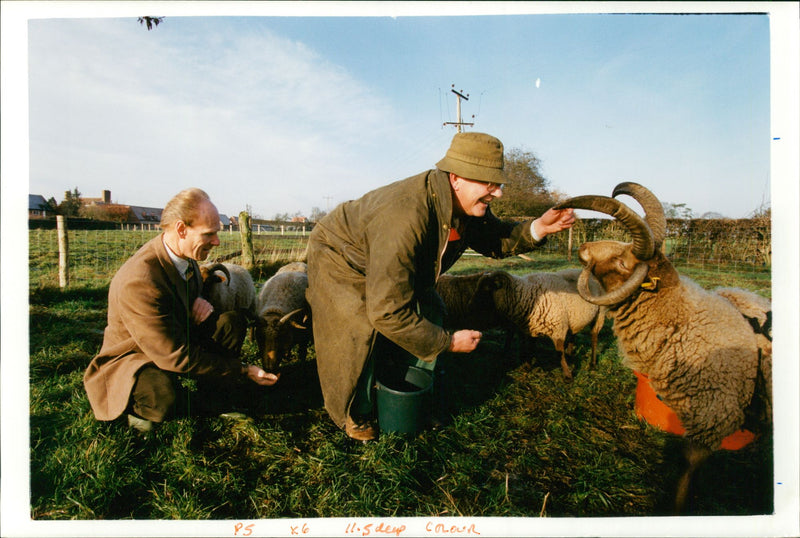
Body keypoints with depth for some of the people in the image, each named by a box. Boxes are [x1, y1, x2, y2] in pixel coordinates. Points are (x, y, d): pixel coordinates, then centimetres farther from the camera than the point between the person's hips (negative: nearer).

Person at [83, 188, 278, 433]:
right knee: (165, 399, -39)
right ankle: (136, 406, -1)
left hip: (177, 338, 7)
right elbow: (177, 358, -30)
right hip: (132, 358, -7)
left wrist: (197, 301, -12)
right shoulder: (138, 283, -34)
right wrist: (242, 370, -25)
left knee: (234, 321, -16)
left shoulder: (186, 255, -9)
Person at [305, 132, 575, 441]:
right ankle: (354, 415, 11)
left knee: (429, 315, 1)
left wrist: (537, 228, -20)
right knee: (361, 335, -19)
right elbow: (387, 312, -43)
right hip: (341, 258, -7)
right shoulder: (404, 218, -46)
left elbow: (495, 241, 1)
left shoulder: (467, 206, -19)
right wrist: (449, 342, -32)